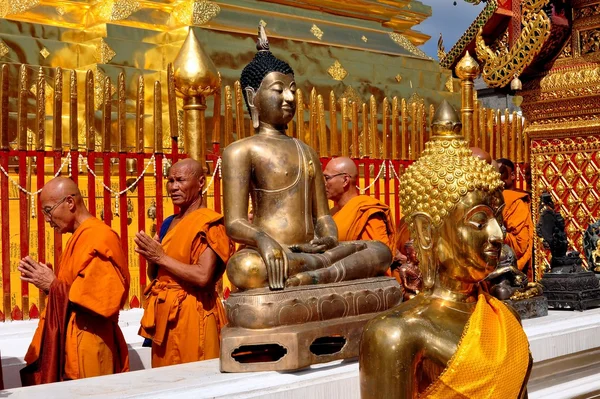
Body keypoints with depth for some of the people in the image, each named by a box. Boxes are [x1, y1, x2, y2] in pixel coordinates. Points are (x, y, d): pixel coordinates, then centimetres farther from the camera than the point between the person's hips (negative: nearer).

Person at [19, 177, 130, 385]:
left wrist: (53, 285, -14)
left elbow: (100, 298, -23)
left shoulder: (98, 238, -16)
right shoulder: (81, 237, 15)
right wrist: (48, 281, 4)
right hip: (73, 343, 9)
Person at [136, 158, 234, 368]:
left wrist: (161, 257, -14)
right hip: (164, 315, 8)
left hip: (192, 315, -8)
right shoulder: (169, 223, 14)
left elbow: (203, 276, -22)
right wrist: (151, 257, -3)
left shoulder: (209, 223, -10)